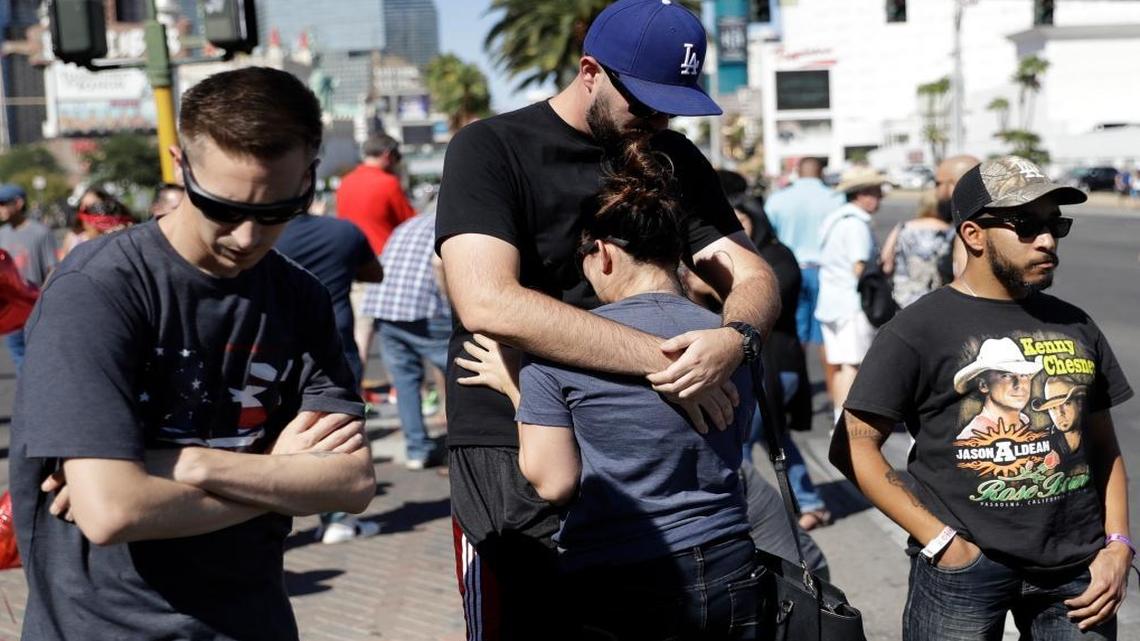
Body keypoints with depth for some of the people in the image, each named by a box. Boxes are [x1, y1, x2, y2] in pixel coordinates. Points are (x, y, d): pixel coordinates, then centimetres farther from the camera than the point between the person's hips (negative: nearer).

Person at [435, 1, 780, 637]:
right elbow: (486, 303, -24)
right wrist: (658, 359, -26)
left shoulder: (675, 158, 9)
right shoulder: (491, 149, -8)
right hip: (517, 451, -4)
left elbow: (753, 277, 3)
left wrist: (735, 338, -22)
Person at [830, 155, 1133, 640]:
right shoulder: (920, 329, -6)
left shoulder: (1076, 327, 10)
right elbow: (854, 446, -9)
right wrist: (940, 541, -13)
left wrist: (1117, 545, 3)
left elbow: (1103, 446, 15)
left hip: (1076, 569, 4)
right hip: (963, 566, -4)